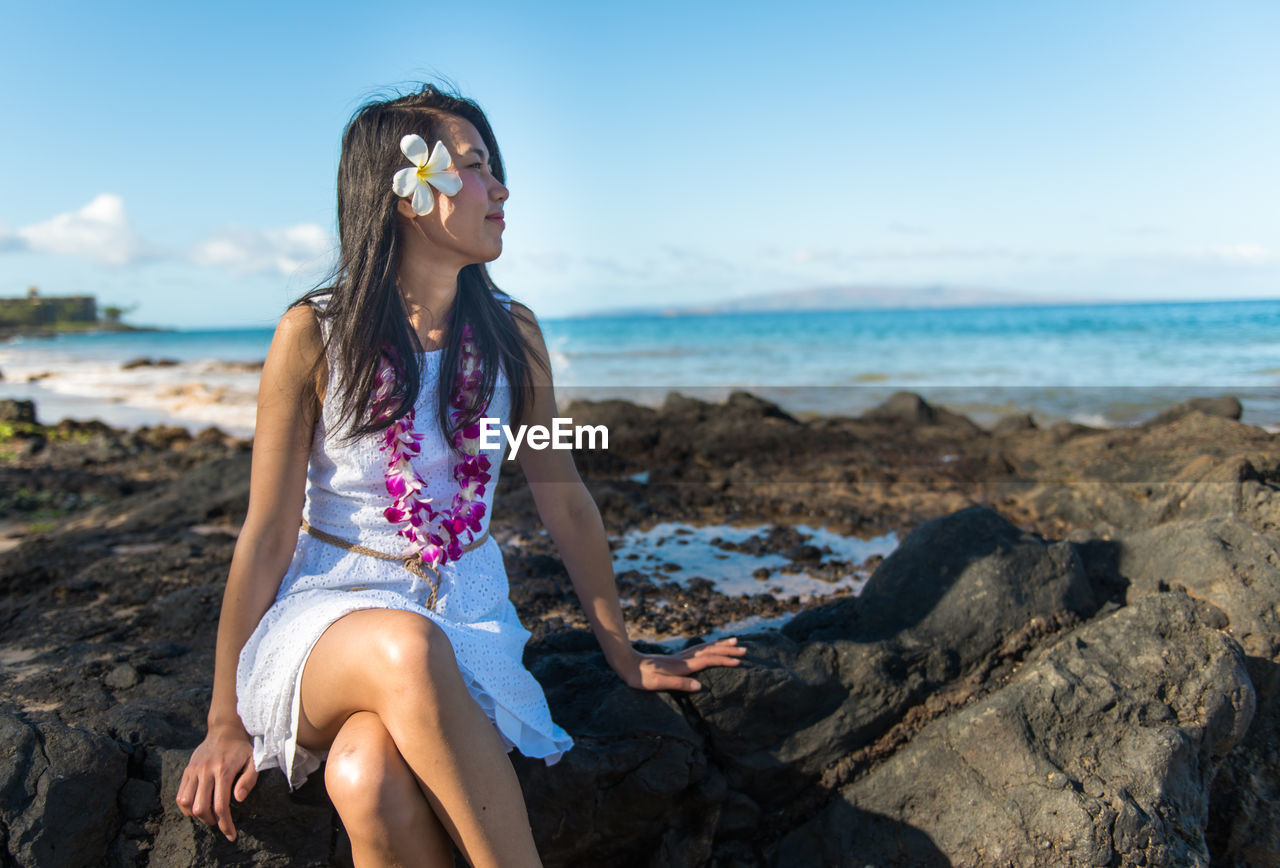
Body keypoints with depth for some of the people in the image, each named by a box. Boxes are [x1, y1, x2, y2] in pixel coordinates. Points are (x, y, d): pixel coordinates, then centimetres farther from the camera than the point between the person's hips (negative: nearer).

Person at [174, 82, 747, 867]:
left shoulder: (512, 334, 2)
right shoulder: (316, 335, -7)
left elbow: (565, 501, 9)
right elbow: (267, 534, -3)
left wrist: (626, 658, 14)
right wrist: (227, 722, 0)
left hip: (467, 617, 1)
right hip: (331, 620, -1)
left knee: (371, 778, -32)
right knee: (406, 651, -37)